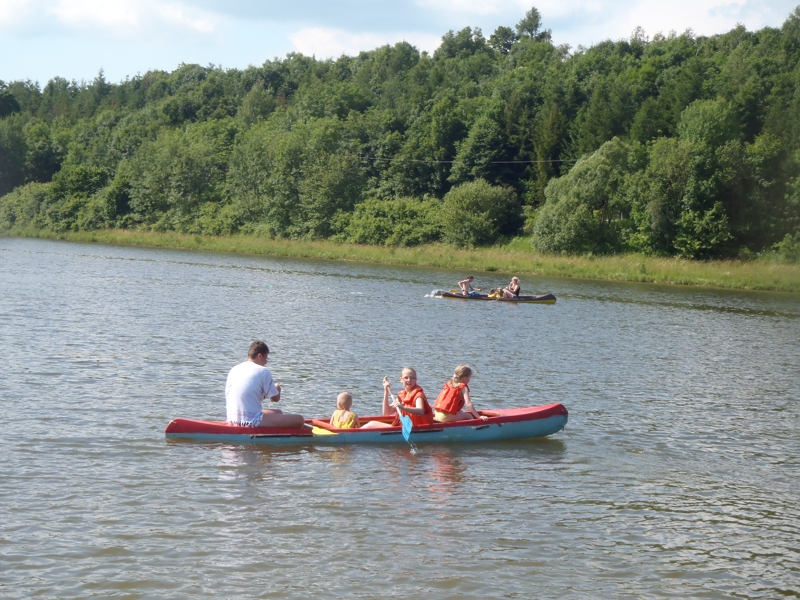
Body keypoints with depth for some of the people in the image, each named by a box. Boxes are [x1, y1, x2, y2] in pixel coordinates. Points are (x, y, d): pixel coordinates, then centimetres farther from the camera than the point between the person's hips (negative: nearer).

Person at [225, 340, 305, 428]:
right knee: (299, 420, -8)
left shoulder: (234, 369, 14)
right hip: (251, 420, -9)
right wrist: (277, 389, 24)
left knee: (278, 412, 31)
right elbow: (275, 398, 0)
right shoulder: (263, 371, -5)